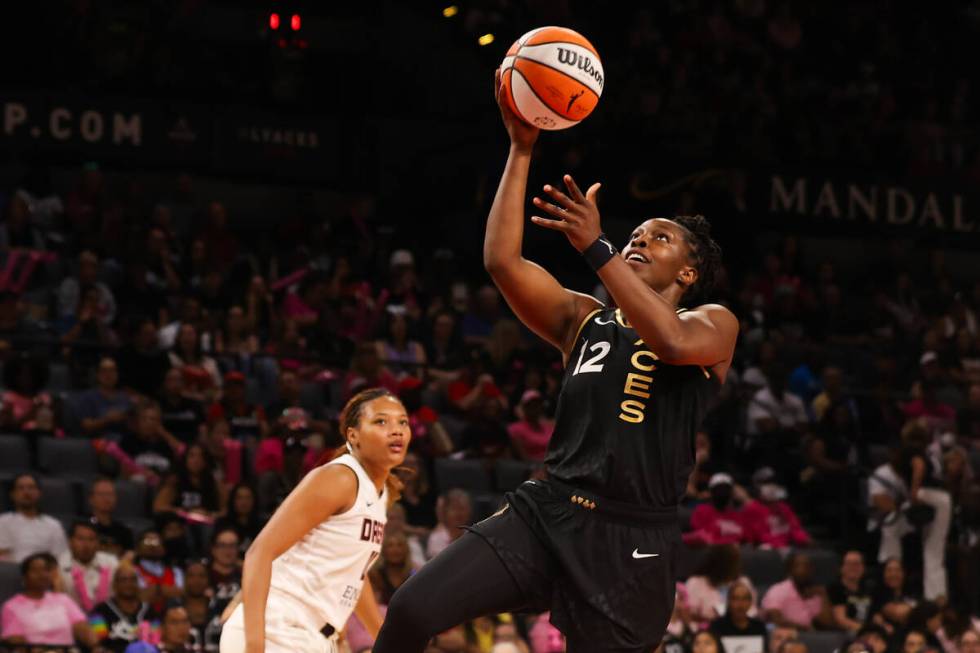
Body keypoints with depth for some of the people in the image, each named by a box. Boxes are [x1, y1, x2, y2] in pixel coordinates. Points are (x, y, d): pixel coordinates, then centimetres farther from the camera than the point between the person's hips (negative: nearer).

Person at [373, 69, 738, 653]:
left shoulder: (713, 325, 6)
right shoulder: (584, 319, 17)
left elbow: (673, 342, -19)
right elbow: (503, 261, 3)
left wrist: (597, 247, -20)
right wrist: (522, 148, 0)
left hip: (633, 539, -3)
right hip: (549, 511, 3)